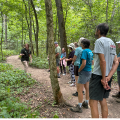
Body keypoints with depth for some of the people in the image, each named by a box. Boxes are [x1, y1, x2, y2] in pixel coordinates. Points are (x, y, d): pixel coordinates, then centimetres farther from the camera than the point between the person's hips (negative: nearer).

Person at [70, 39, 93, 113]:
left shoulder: (84, 51, -18)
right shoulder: (90, 51, 9)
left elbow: (84, 63, -26)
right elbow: (92, 62, 18)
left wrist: (79, 70, -13)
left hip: (84, 72, -9)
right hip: (89, 71, 9)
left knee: (80, 90, -2)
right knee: (87, 88, 17)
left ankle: (79, 107, 4)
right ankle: (86, 103, 30)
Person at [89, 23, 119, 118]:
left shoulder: (99, 41, -12)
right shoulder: (112, 43, 13)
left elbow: (103, 61, -21)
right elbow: (116, 63, 8)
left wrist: (103, 78, -15)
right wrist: (108, 77, -1)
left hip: (98, 76, -9)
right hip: (107, 76, 9)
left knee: (93, 102, -2)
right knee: (103, 101, 18)